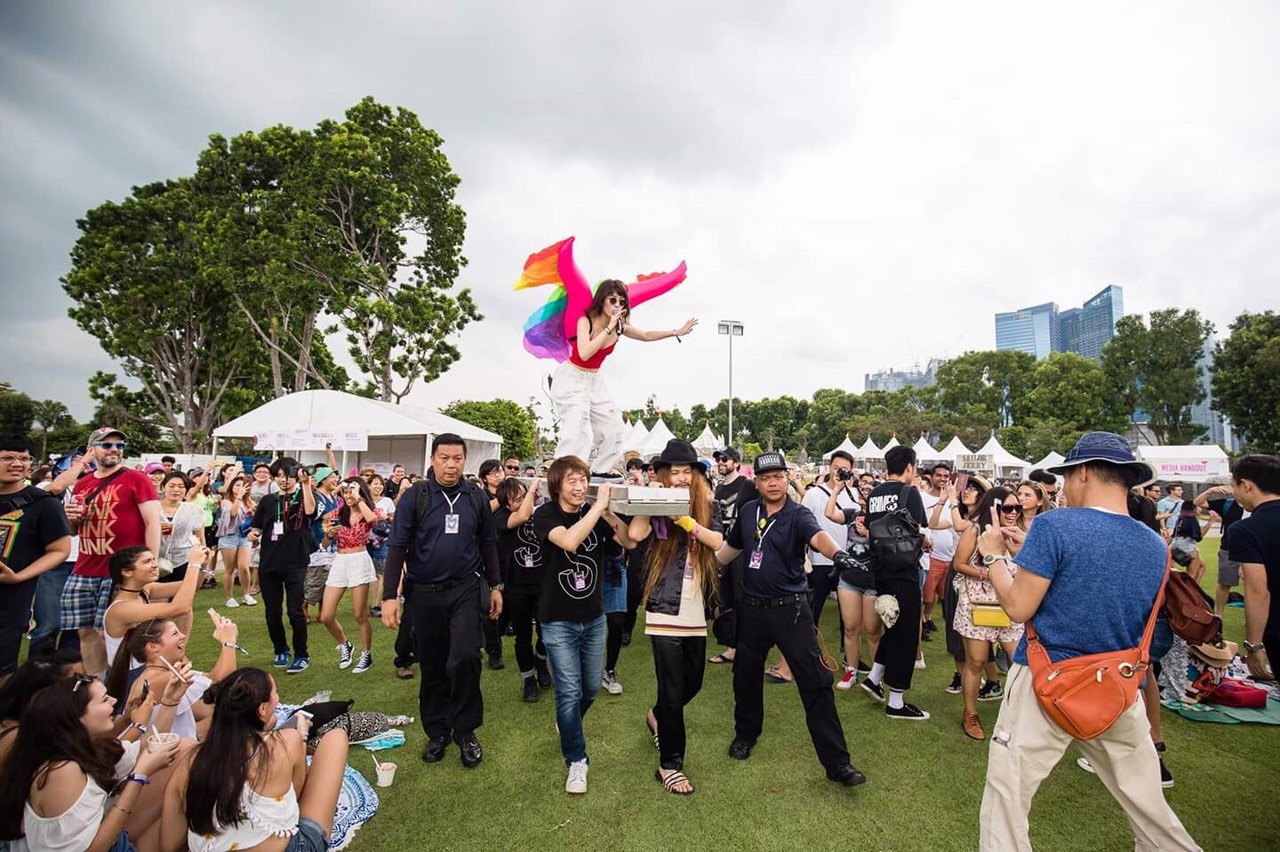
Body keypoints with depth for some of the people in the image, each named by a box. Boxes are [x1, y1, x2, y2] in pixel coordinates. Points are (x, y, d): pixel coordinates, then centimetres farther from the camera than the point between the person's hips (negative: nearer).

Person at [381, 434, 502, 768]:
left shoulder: (476, 496, 1)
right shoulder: (415, 496, -5)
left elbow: (488, 543, 10)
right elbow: (397, 546, -5)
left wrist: (495, 585, 11)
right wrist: (390, 595, -10)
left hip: (465, 590, 0)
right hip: (425, 593, 0)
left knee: (464, 658, -13)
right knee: (432, 666, 11)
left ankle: (465, 730, 9)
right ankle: (437, 731, 31)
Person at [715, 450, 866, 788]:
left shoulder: (798, 515, -12)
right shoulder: (748, 511, 2)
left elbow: (817, 536, -35)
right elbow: (731, 547, 19)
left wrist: (837, 553, -55)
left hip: (790, 609, -4)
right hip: (752, 608, 4)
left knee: (816, 683, -4)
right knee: (745, 675, 18)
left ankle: (837, 762, 9)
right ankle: (745, 734, 43)